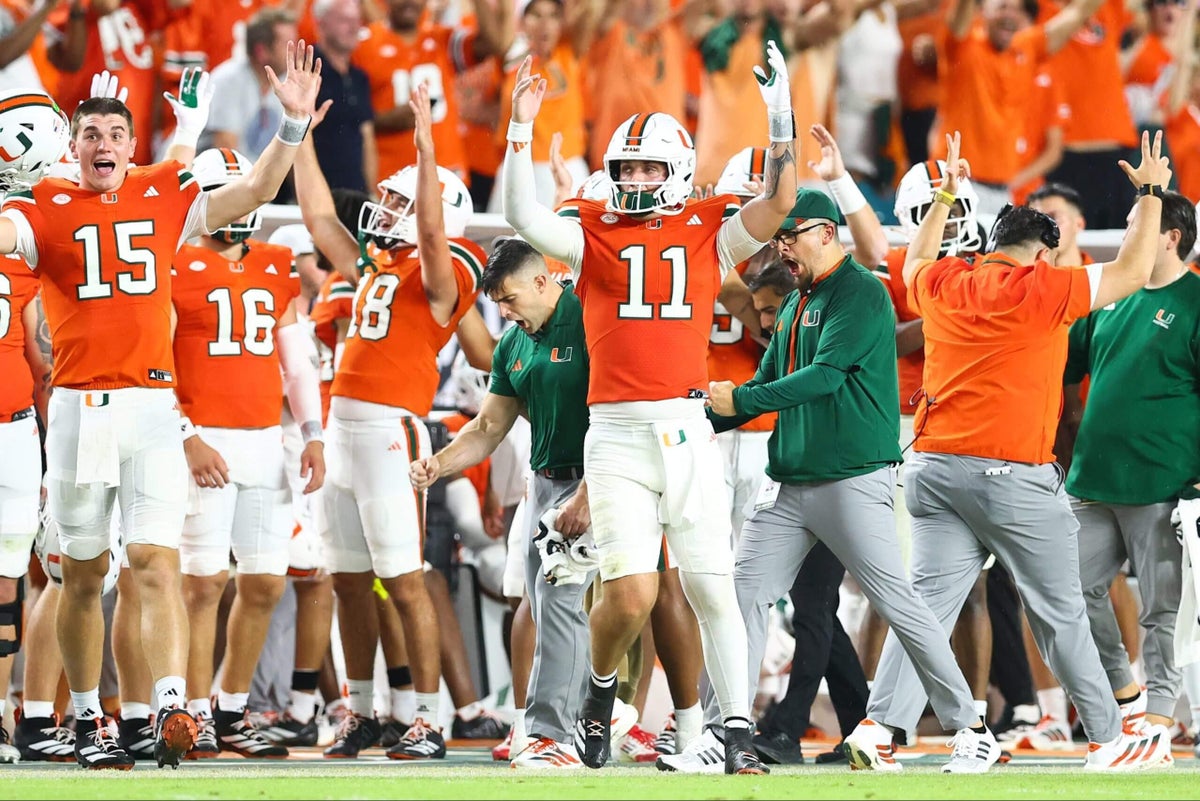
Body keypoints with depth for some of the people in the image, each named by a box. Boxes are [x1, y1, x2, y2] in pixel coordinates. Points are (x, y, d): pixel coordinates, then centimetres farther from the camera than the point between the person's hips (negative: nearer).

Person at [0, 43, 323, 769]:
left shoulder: (164, 199, 10)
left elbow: (255, 192, 10)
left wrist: (294, 122, -1)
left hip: (151, 407, 0)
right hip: (78, 408, 0)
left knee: (157, 561, -11)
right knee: (83, 574, 8)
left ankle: (172, 707, -23)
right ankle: (89, 720, 18)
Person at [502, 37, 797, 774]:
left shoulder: (711, 236, 9)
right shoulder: (593, 235, 7)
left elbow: (778, 204, -3)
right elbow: (526, 219, -8)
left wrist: (781, 119, -12)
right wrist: (521, 132, -15)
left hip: (688, 431, 1)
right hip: (617, 437, -1)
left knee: (713, 590, -1)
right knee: (632, 595, -10)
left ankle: (738, 733, 5)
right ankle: (602, 690, 19)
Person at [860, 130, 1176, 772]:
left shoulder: (942, 285, 9)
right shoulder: (1042, 290, -7)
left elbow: (916, 263, 34)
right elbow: (1132, 272, 0)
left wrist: (945, 196, 46)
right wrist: (1151, 193, 11)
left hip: (936, 471, 5)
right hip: (1012, 476, -5)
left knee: (927, 601, 3)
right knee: (1060, 615, 3)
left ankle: (880, 725, -10)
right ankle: (1109, 739, 10)